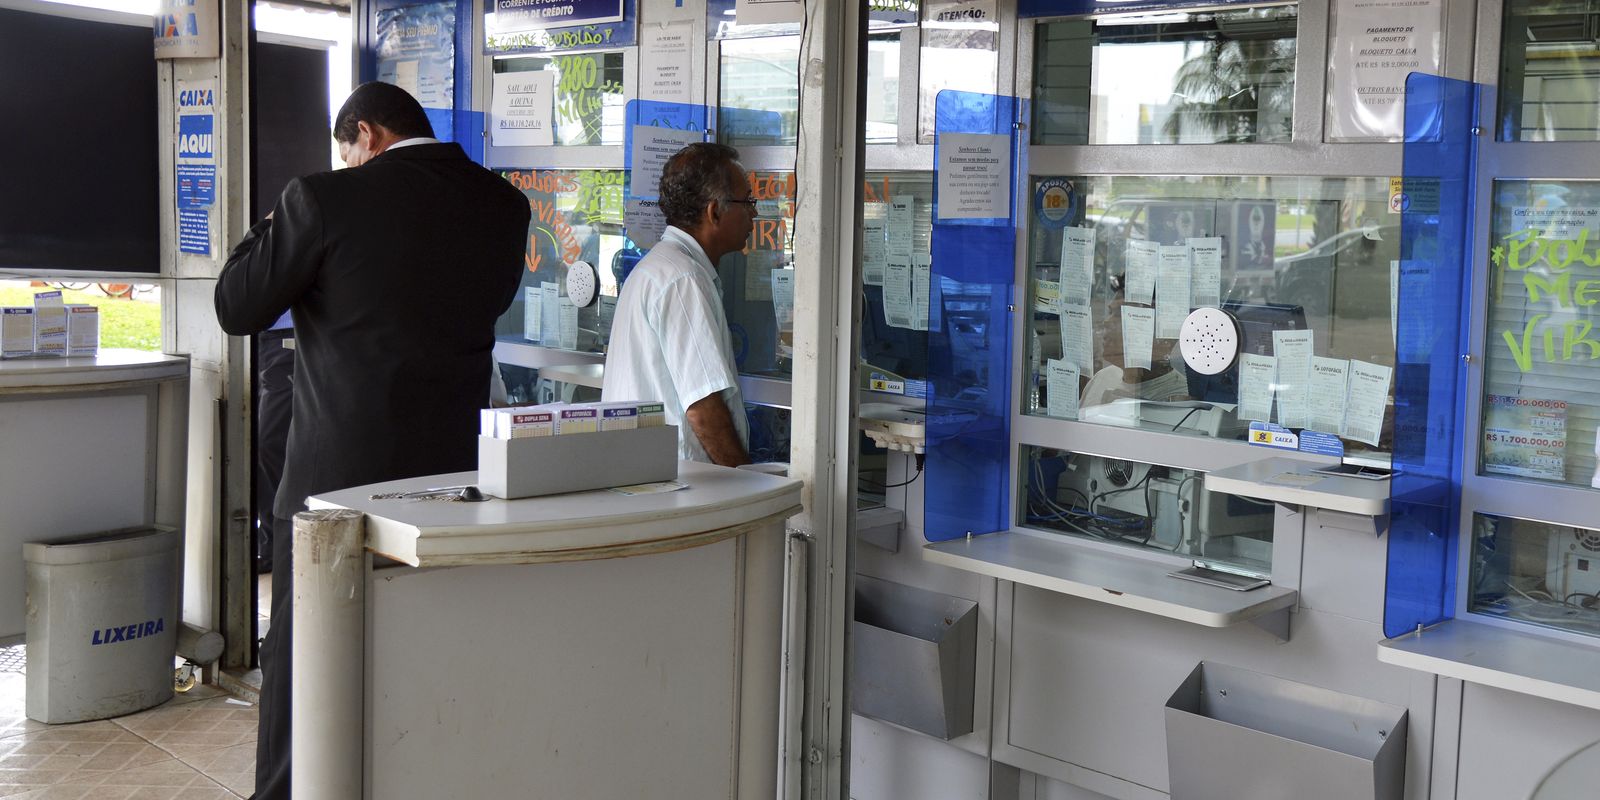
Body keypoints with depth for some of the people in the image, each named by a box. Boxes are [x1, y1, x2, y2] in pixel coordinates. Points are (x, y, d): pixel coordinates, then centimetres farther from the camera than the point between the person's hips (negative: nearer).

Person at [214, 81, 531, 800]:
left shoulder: (326, 199, -12)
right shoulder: (504, 206, 1)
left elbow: (237, 308, -5)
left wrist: (273, 227, 12)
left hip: (339, 469, -4)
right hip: (455, 469, 5)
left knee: (299, 658, 10)